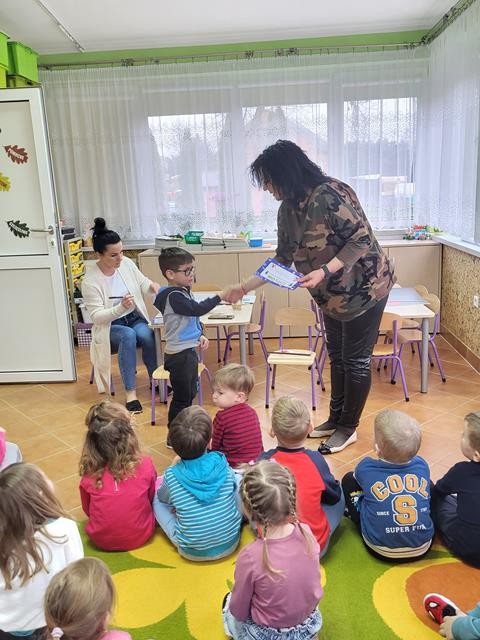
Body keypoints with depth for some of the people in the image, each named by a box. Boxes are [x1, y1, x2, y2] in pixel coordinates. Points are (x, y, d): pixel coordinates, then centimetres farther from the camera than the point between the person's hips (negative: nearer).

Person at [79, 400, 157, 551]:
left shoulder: (89, 475, -18)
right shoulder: (145, 465, -21)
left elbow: (88, 511, 1)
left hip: (102, 541, 2)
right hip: (141, 536, -2)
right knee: (159, 483, 16)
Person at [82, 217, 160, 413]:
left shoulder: (127, 263, -7)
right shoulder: (90, 280, -18)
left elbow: (142, 283, 10)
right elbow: (97, 316, -19)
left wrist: (152, 285, -15)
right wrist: (121, 308, -35)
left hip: (135, 318, 4)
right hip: (109, 327, -3)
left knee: (146, 335, -29)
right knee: (128, 335, -35)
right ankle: (130, 392, -29)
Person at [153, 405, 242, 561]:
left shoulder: (172, 475, -18)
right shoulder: (222, 463, -14)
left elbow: (164, 498, 7)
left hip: (193, 552, -1)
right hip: (231, 544, 1)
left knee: (157, 500, 14)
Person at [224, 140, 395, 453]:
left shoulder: (330, 195, -26)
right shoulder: (288, 209, -1)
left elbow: (362, 240, -24)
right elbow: (282, 260, 5)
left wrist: (324, 271, -32)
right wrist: (245, 287, 2)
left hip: (364, 287, -8)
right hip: (333, 295, 8)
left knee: (356, 360, 4)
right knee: (337, 357, 18)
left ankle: (349, 428, 20)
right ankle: (336, 419, 34)